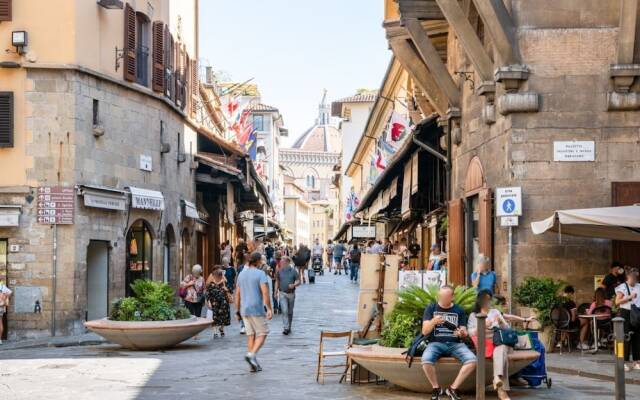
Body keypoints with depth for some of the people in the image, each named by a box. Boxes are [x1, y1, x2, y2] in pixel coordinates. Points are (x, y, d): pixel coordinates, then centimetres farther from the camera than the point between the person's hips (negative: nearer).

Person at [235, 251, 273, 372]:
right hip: (257, 309, -6)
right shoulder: (260, 274, -9)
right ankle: (252, 355, -19)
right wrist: (269, 309, -16)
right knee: (262, 334, 3)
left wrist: (238, 310, 19)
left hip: (245, 310, 6)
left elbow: (237, 294, 13)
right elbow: (265, 293, -18)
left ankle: (254, 364, 11)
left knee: (251, 335, 11)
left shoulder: (241, 274, 10)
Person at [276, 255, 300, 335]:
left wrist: (294, 285, -22)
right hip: (282, 293, 0)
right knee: (284, 311, -13)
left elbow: (298, 281, -1)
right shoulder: (279, 271, 2)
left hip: (291, 293, 0)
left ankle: (289, 327, 26)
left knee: (290, 312, 11)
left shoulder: (293, 271, -2)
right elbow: (277, 281, 13)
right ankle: (285, 328, -17)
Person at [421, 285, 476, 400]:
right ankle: (436, 389, -8)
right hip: (436, 343, -2)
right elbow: (424, 332, -2)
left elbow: (465, 332, 6)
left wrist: (462, 333, -19)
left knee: (472, 360, -28)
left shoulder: (459, 310, 8)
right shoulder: (431, 308, 4)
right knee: (426, 361, -35)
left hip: (455, 343, 2)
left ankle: (452, 389, -10)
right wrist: (433, 322, -23)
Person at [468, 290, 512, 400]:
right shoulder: (473, 315, 16)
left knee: (501, 349, -38)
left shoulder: (495, 311, 24)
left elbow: (506, 328, 18)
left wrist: (501, 322, -3)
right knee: (502, 353, -36)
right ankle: (502, 389, -47)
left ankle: (497, 378, -59)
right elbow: (471, 333, 2)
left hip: (498, 341, 2)